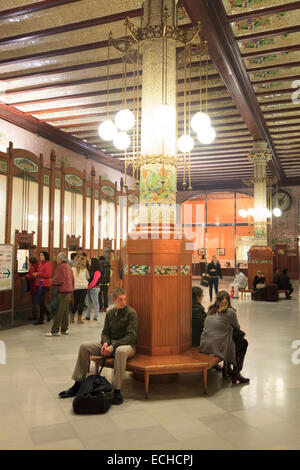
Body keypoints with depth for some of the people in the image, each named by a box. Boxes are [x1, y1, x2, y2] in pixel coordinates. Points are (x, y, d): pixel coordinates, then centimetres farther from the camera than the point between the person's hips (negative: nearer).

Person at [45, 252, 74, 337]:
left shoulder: (60, 267, -11)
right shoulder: (69, 267, 16)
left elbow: (58, 280, -18)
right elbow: (72, 280, 19)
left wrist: (52, 281, 2)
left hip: (63, 291, -9)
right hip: (69, 290, 9)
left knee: (59, 311, -7)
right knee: (65, 310, 13)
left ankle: (55, 331, -6)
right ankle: (64, 329, 18)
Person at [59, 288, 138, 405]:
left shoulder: (131, 313, -9)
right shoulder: (110, 313, 9)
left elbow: (131, 336, -16)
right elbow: (105, 332, 14)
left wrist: (113, 346, -23)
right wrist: (105, 343, -11)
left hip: (127, 345, -6)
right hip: (110, 343, 6)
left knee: (120, 351, -42)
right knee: (84, 347, -8)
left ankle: (117, 391, -34)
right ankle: (78, 385, -1)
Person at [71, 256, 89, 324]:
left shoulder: (73, 269, -1)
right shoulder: (85, 269, -3)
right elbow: (88, 278, 5)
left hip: (75, 287, 2)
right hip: (83, 287, -2)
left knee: (75, 303, 14)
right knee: (81, 303, 1)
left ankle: (72, 318, 17)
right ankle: (79, 319, 2)